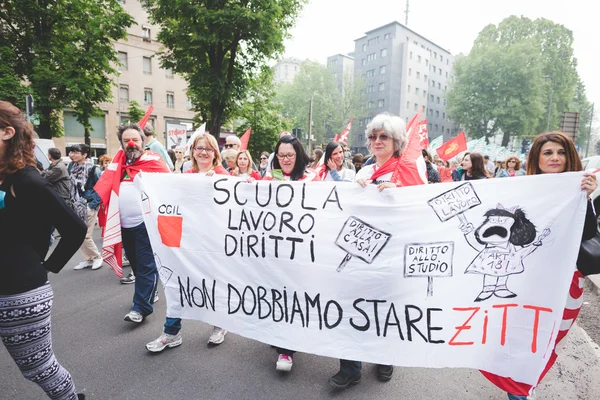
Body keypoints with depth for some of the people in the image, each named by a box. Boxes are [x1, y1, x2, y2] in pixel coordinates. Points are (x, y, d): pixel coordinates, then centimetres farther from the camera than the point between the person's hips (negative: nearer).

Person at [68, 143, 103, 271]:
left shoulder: (93, 169, -13)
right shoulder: (73, 167, 7)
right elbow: (71, 187, 18)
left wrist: (94, 204, -14)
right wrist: (72, 202, 11)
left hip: (89, 206, -7)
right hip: (77, 206, 7)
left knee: (86, 235, -4)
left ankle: (97, 257, 15)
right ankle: (88, 259, 23)